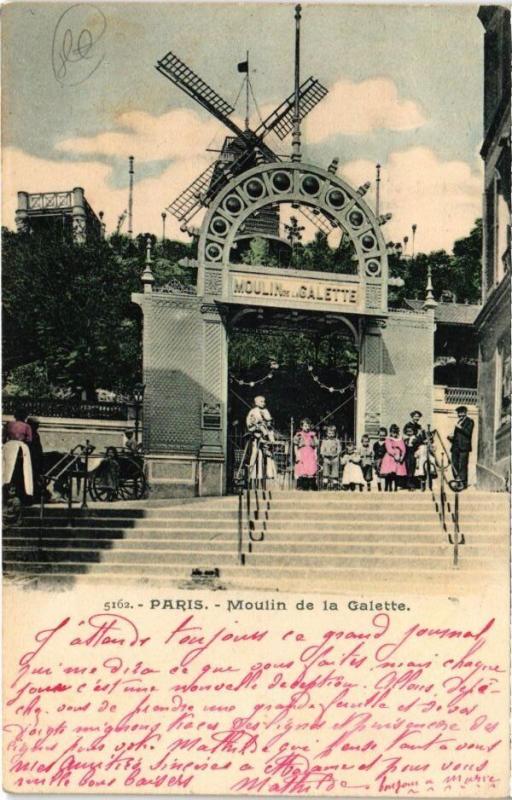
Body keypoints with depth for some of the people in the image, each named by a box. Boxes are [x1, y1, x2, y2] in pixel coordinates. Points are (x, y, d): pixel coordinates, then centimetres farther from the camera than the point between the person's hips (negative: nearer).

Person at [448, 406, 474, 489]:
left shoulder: (469, 421, 2)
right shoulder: (459, 421, 24)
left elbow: (468, 432, -13)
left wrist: (460, 427, -17)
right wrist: (451, 437, 8)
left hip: (464, 447, -7)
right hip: (456, 446, 7)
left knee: (462, 465, -9)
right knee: (454, 465, 2)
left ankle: (463, 483, -6)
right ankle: (457, 482, 9)